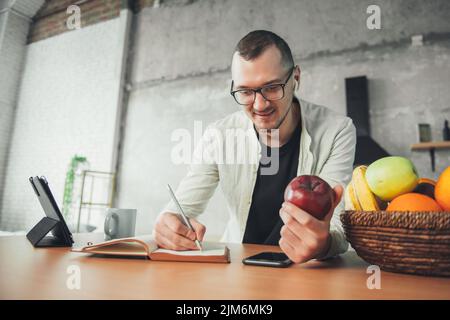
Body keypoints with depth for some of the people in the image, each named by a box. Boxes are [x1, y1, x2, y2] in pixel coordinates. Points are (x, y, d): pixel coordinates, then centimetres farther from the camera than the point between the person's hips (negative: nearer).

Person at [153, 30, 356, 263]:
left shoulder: (336, 132, -13)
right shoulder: (219, 136, -8)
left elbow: (336, 229, -20)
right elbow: (183, 206, -7)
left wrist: (324, 243, -44)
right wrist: (170, 225, -30)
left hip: (312, 270, -1)